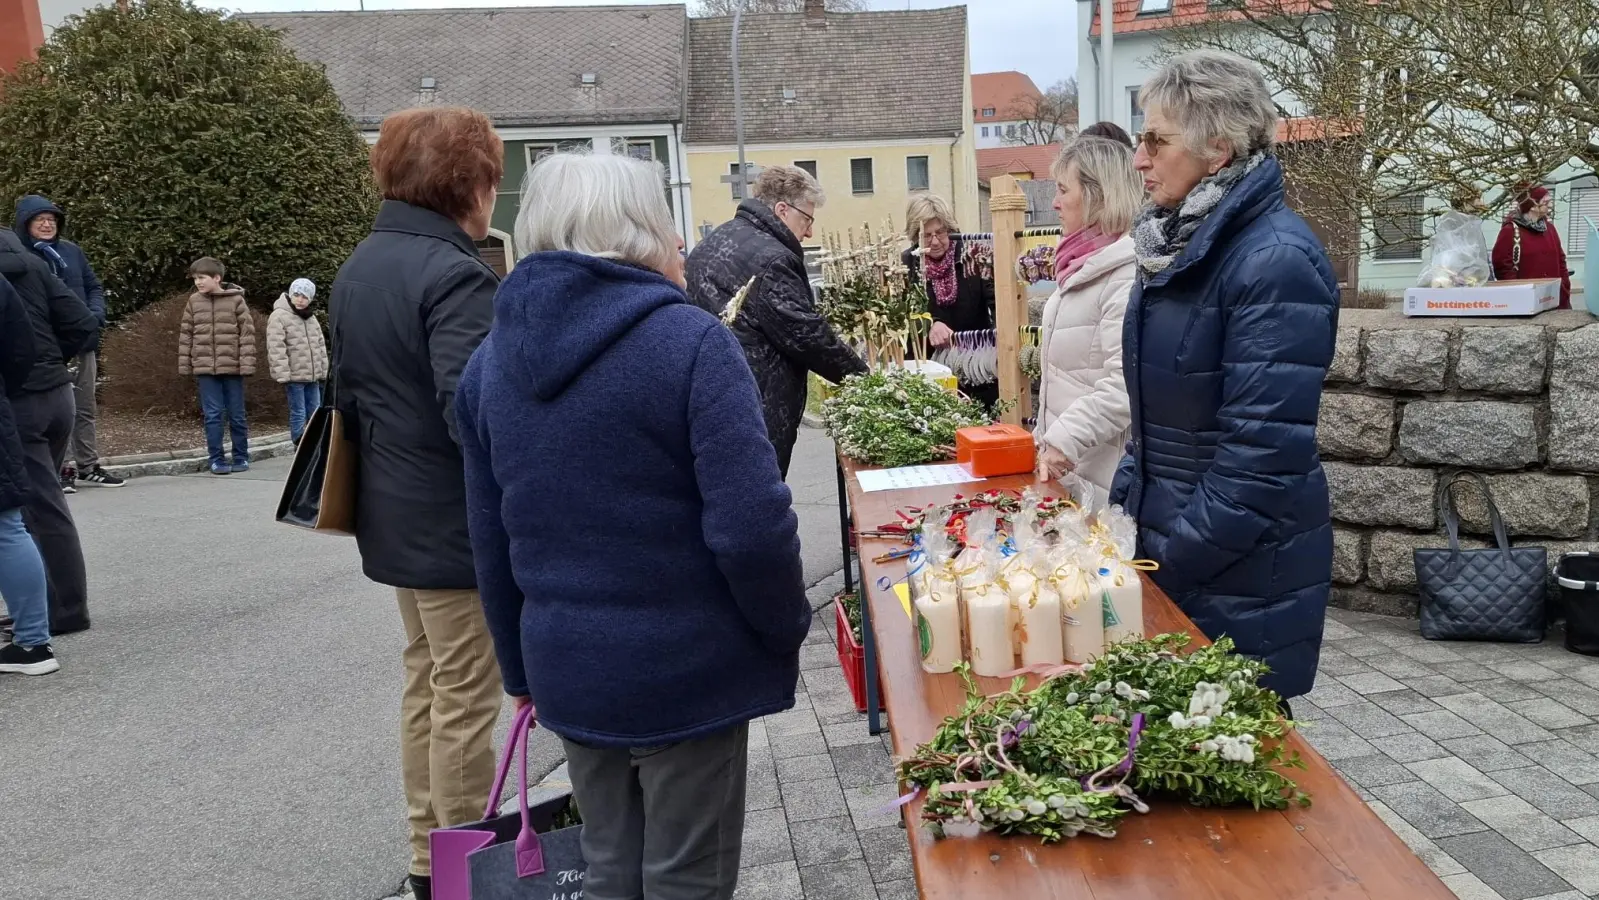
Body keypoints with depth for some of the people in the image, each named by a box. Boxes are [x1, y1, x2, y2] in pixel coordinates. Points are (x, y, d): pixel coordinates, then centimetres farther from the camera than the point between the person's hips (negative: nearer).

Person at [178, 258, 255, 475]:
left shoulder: (236, 300, -2)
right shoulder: (194, 301, 6)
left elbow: (247, 333, -4)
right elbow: (186, 335, 9)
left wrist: (246, 363, -10)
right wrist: (184, 365, 6)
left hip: (232, 367, -2)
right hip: (205, 368, 2)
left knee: (236, 415, 6)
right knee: (212, 415, 1)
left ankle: (241, 457, 17)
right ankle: (217, 459, 7)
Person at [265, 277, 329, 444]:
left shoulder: (312, 318, 14)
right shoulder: (279, 316, -9)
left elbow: (321, 346, 19)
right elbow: (276, 349, -16)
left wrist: (324, 371, 14)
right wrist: (282, 375, -21)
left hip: (313, 375, 7)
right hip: (294, 376, -7)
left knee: (315, 413, 11)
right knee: (298, 414, -2)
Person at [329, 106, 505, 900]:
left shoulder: (360, 267, 9)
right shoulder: (453, 274, -20)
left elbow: (346, 394, 14)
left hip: (398, 516, 9)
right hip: (460, 524, -9)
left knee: (426, 685, 20)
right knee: (465, 702, 3)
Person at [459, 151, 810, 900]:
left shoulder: (491, 358, 3)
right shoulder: (689, 341, -16)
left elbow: (493, 543, 9)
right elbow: (751, 526, -20)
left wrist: (522, 668, 19)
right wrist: (786, 629, -2)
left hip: (567, 669, 6)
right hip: (685, 667, -5)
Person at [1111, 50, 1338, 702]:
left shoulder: (1276, 262, -20)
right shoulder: (1178, 246, 7)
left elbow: (1262, 456, -23)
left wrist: (1165, 560, -17)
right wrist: (1124, 516, 8)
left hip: (1242, 579, -8)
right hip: (1164, 545, 8)